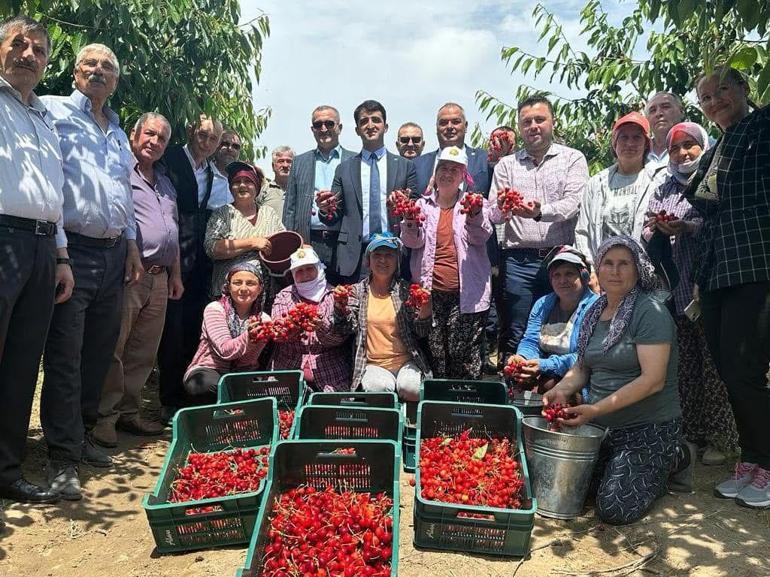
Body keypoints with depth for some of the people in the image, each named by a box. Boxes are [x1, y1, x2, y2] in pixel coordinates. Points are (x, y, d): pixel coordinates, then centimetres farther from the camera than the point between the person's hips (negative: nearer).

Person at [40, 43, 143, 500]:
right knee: (65, 357, -5)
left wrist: (131, 244, 17)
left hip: (114, 253, 7)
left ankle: (83, 435, 24)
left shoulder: (119, 133, 21)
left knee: (99, 353, 11)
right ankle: (63, 458, 1)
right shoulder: (54, 112, 1)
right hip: (73, 250, -6)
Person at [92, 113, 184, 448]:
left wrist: (176, 274, 21)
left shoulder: (165, 182, 23)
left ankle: (128, 412, 19)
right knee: (113, 348, -5)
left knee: (144, 353, 10)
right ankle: (104, 417, 5)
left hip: (159, 278, 7)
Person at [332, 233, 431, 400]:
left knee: (410, 388, -29)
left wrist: (424, 310, -18)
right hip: (374, 365, 0)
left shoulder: (405, 290, 5)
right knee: (378, 388, -30)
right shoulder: (358, 290, 8)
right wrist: (340, 307, -16)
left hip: (406, 362, 0)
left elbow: (421, 332, 2)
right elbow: (348, 328, 2)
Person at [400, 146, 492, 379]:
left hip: (465, 292, -1)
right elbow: (413, 242, 3)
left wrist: (475, 216, -25)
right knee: (434, 356, 4)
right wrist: (411, 223, -18)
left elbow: (480, 238, -5)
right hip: (430, 292, 2)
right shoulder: (423, 204, 14)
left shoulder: (472, 203, 10)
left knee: (466, 356, -3)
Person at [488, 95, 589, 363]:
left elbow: (573, 203, -7)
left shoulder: (573, 158, 8)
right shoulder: (506, 165, 14)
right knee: (515, 335, 2)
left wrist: (540, 211, -25)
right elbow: (494, 214, 6)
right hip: (518, 260, 1)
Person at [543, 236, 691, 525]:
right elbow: (582, 366, 13)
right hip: (603, 426, 7)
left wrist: (596, 409, -28)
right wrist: (562, 389, -9)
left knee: (614, 509, -14)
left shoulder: (650, 310, -15)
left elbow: (653, 380, -23)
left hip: (649, 427, -7)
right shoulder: (595, 311, 7)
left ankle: (671, 461, 11)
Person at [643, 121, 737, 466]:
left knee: (714, 366, -3)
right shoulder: (663, 191, 20)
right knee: (685, 366, 5)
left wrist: (688, 227, -15)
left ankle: (719, 438, 7)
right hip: (675, 291, 4)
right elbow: (649, 240, 16)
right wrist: (658, 230, -4)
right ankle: (690, 434, 14)